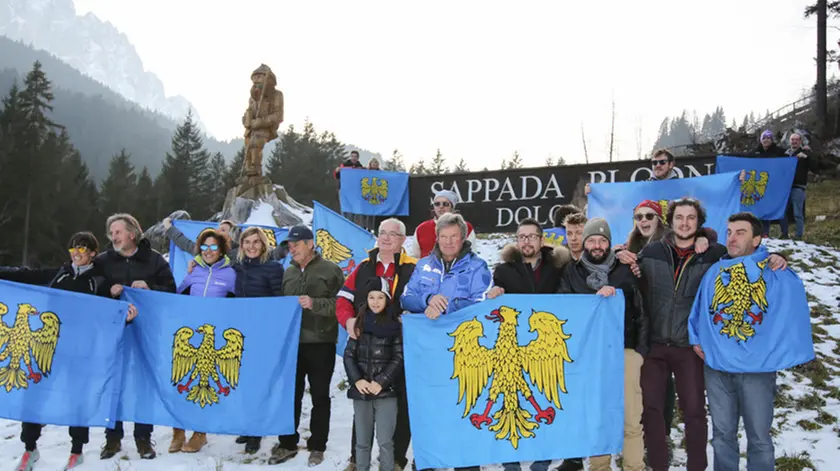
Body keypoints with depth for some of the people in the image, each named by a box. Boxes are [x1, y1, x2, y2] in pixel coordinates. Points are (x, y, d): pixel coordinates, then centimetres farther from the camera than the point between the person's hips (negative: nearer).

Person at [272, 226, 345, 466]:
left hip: (320, 343, -5)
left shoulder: (330, 269, -3)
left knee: (320, 396, 6)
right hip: (292, 342, 5)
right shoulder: (289, 272, 14)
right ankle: (288, 443, 23)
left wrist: (315, 304, -21)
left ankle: (317, 446, 18)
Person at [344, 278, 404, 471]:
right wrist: (357, 380, -9)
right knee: (362, 441, 10)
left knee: (385, 441, -3)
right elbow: (349, 355, 5)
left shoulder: (395, 326, 0)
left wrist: (381, 382, -12)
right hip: (360, 391, 3)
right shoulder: (359, 324, 8)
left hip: (386, 391, -3)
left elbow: (398, 358, -4)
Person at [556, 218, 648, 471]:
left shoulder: (625, 271, 9)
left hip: (625, 351, 0)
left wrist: (641, 350, 2)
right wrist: (595, 297, -16)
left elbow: (641, 313, 9)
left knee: (631, 419, -4)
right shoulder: (571, 272, 9)